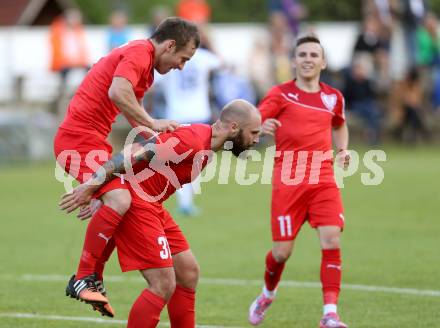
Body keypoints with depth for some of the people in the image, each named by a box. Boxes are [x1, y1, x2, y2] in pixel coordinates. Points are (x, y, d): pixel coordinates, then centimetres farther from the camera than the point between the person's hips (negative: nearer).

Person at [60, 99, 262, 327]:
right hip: (136, 203, -10)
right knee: (164, 285, -12)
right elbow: (137, 154, -22)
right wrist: (93, 184, -24)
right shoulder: (192, 140, -19)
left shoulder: (206, 147, 12)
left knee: (188, 273, 13)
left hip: (153, 205, 10)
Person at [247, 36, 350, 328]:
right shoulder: (281, 94, 0)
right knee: (282, 251, 0)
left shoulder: (333, 97, 12)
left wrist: (343, 149, 14)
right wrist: (261, 128, -33)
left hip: (324, 181, 3)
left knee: (331, 241, -15)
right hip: (288, 182, -2)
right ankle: (268, 294, 32)